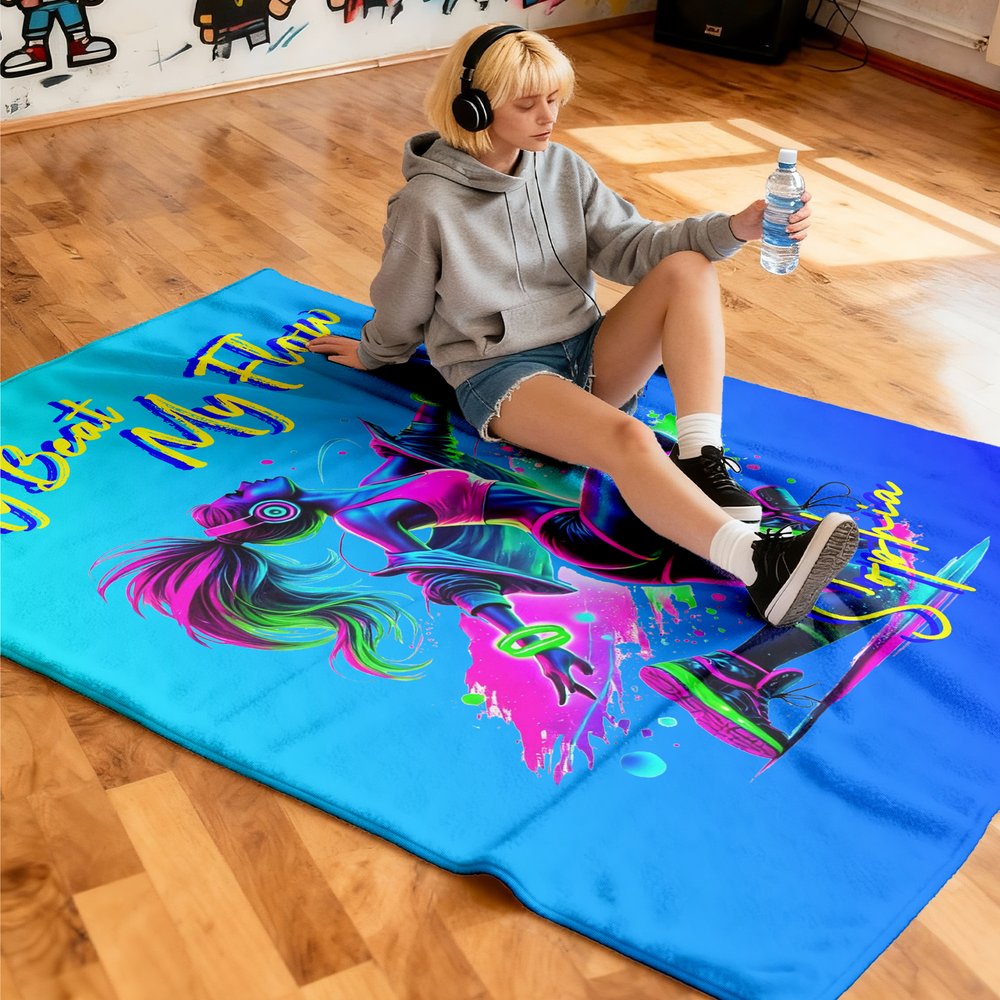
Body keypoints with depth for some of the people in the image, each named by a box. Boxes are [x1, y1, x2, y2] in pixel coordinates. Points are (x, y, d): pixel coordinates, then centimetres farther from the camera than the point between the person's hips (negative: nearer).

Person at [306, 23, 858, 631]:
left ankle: (702, 460, -30)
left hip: (590, 353, 6)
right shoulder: (428, 202, -10)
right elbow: (402, 309, 6)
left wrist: (734, 228, -14)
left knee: (688, 268, -21)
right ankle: (761, 565, -56)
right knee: (627, 439, -36)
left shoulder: (563, 168, 6)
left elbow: (628, 245, -2)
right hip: (500, 374, -6)